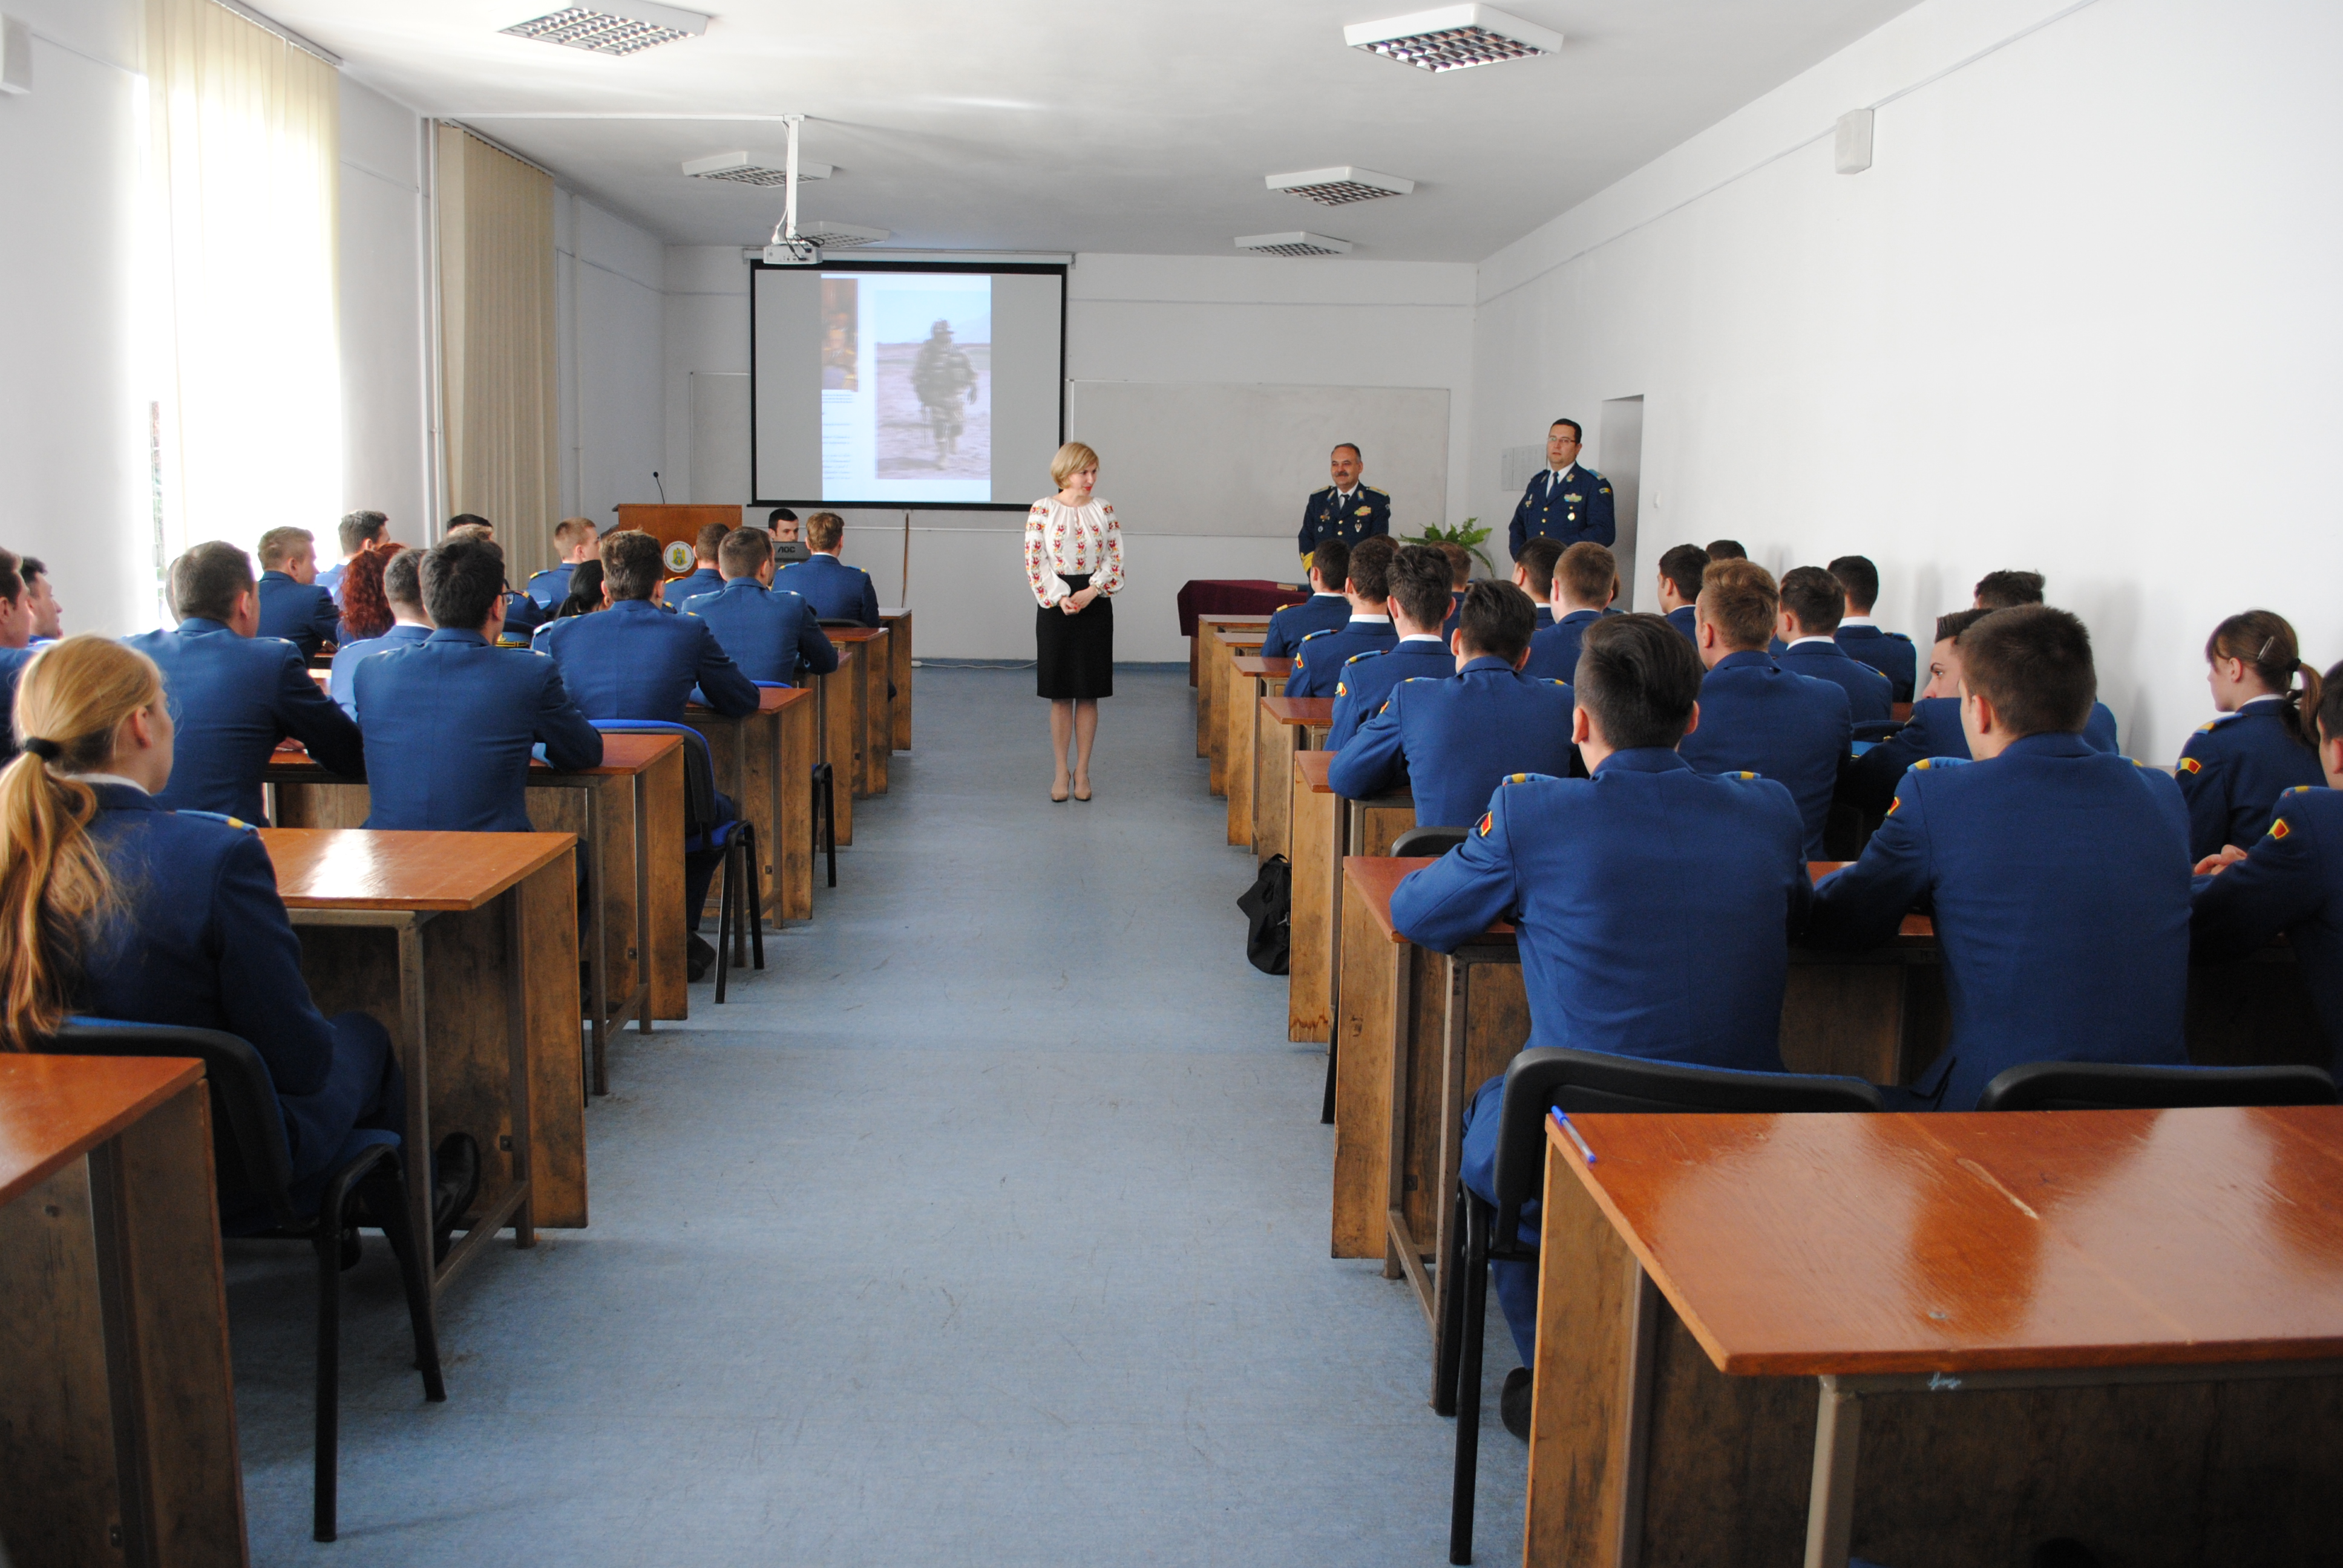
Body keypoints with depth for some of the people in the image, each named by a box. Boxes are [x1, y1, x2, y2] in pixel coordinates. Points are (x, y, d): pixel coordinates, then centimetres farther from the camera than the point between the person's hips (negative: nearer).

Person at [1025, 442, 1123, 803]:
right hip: (1055, 607, -1)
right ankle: (1060, 773, 11)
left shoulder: (1103, 510, 5)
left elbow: (1115, 559, 2)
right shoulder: (1042, 510, -1)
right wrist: (1060, 597, -15)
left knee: (1089, 694, 3)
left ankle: (1082, 771, 12)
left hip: (1095, 606, 2)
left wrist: (1091, 592, -12)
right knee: (1060, 695, 3)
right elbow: (1035, 563, -4)